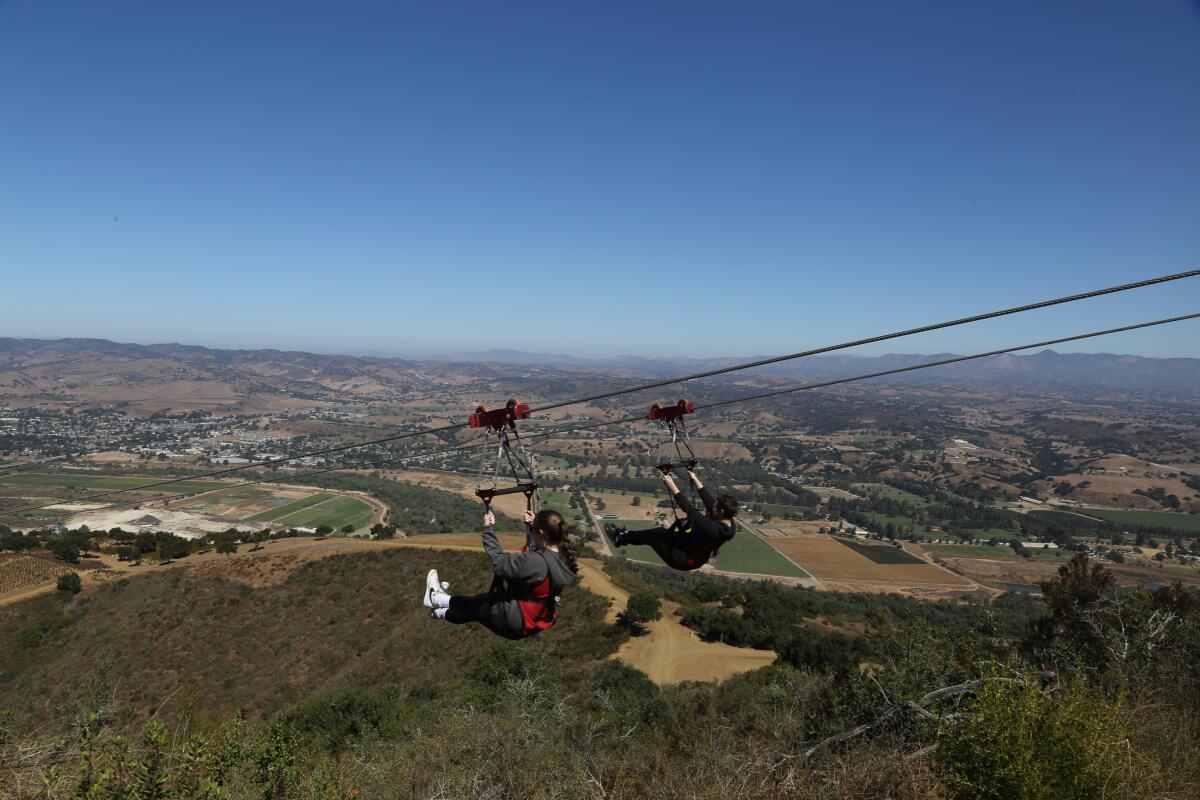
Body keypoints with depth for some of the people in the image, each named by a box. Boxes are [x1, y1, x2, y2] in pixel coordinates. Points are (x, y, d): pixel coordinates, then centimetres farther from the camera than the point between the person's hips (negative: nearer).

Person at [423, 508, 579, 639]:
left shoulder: (534, 561, -34)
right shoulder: (564, 557, -11)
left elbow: (499, 562, -25)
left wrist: (488, 529, -18)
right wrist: (533, 526, 13)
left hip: (518, 624, -7)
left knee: (475, 605, 19)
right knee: (484, 600, 25)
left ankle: (438, 599, 44)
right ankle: (443, 611, 46)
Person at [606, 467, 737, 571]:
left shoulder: (712, 529, -38)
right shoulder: (730, 526, -13)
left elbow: (689, 509, -32)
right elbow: (710, 501, -3)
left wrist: (672, 486, -25)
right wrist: (696, 481, 4)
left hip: (684, 560, -8)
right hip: (698, 558, 8)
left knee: (650, 536, 5)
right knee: (661, 531, 17)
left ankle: (621, 538, 26)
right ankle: (627, 535, 33)